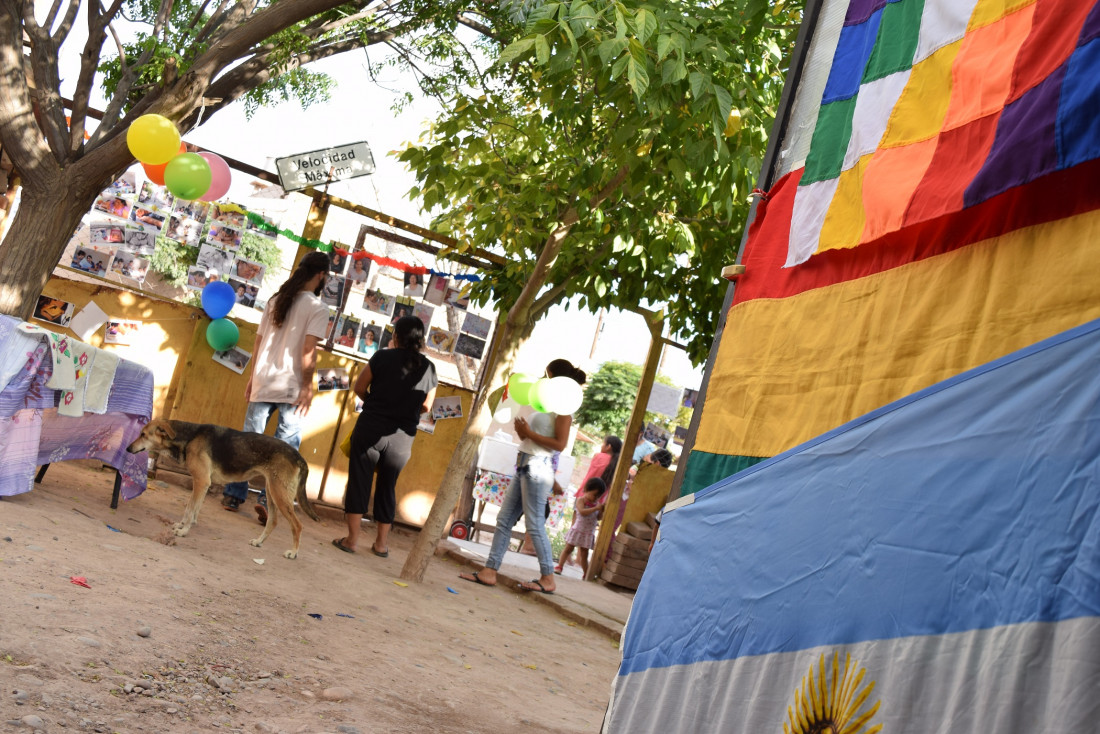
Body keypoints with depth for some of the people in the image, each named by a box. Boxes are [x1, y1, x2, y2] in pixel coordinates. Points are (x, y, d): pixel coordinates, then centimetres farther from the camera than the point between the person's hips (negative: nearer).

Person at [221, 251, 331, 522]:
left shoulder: (276, 301, 11)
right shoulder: (318, 308, -7)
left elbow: (259, 341, 12)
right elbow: (308, 351, -15)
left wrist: (253, 377, 18)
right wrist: (307, 386, -10)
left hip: (263, 381, 5)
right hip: (291, 387, -5)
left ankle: (233, 495, 14)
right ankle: (268, 499, -7)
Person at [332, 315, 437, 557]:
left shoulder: (383, 357, -6)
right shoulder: (428, 368, 1)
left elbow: (359, 388, 0)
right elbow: (426, 406, 8)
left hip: (371, 429, -3)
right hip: (403, 437, 3)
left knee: (359, 481, 6)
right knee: (387, 487, 15)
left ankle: (352, 538, 4)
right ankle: (382, 543, 21)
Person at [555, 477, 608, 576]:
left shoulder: (597, 503, 5)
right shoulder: (581, 500, -10)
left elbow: (598, 518, 5)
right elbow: (582, 512, -26)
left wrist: (601, 511, -14)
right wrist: (596, 508, -27)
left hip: (588, 534, 4)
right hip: (577, 530, -4)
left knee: (584, 554, 8)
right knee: (568, 549, 6)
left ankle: (586, 574, 11)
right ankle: (559, 566, 18)